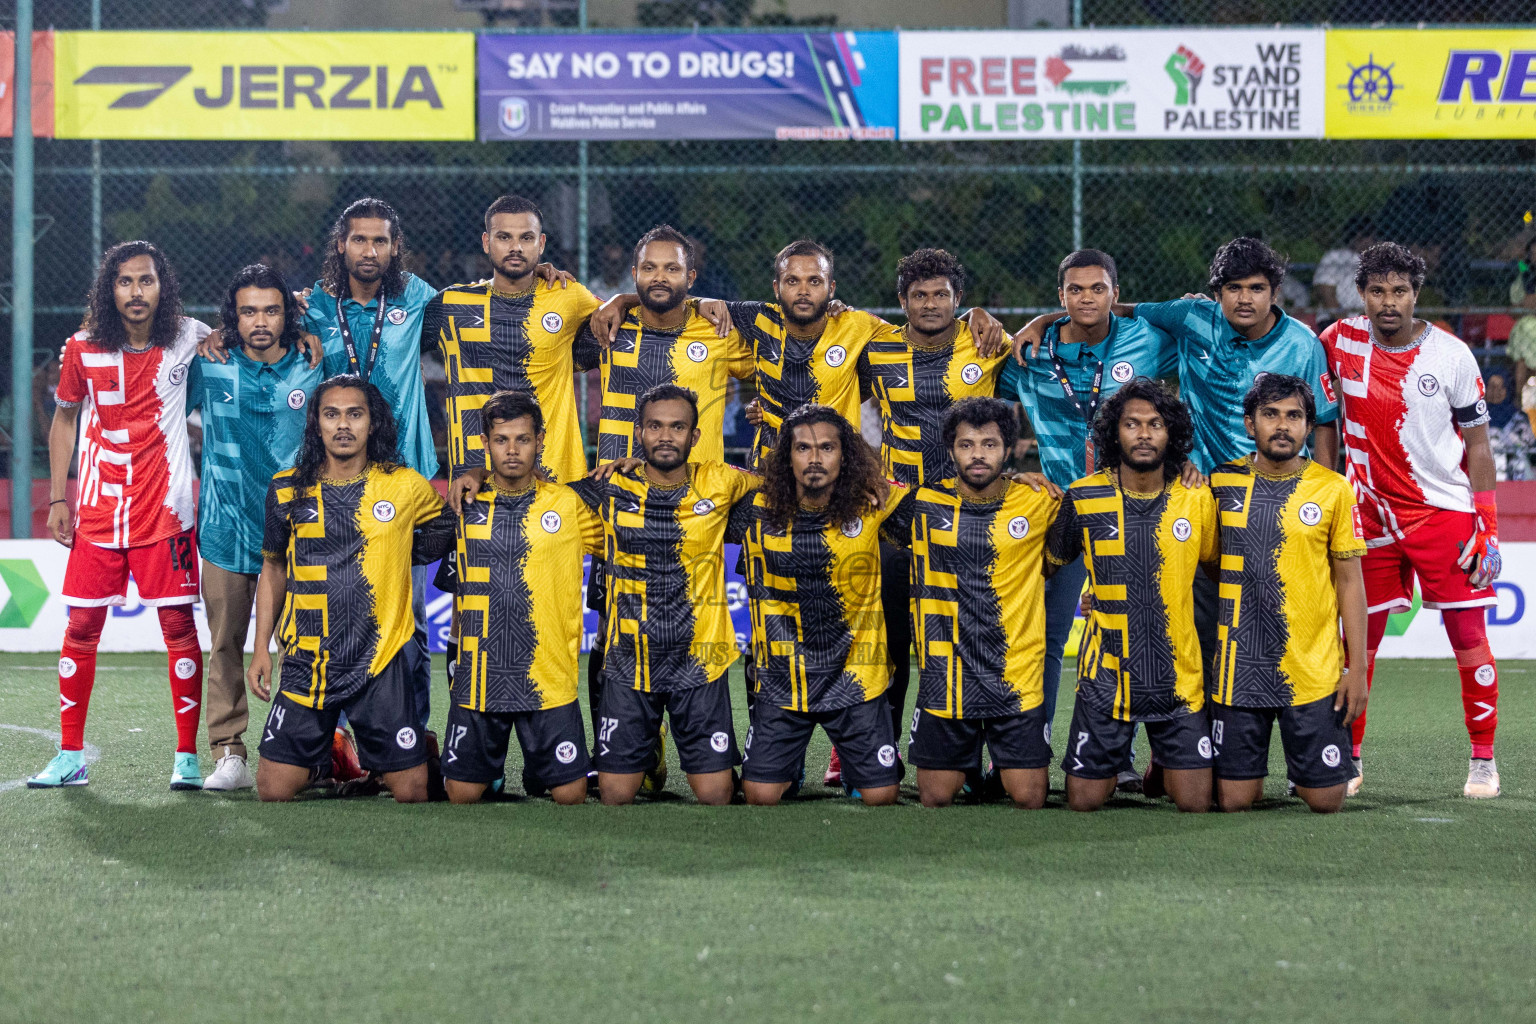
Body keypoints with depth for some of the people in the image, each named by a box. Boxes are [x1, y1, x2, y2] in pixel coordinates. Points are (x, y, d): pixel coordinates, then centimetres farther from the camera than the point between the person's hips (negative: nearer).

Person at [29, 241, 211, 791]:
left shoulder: (187, 339, -2)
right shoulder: (83, 349, -1)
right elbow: (65, 418, 12)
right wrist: (58, 498, 7)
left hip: (165, 510, -1)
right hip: (97, 512, 1)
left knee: (179, 626, -2)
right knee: (81, 627, 1)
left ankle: (187, 757, 5)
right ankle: (70, 756, 9)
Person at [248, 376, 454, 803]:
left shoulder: (407, 488, 0)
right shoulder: (287, 490, 4)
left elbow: (447, 527, 20)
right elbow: (273, 570, 14)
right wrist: (261, 648, 9)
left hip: (381, 662, -1)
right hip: (306, 666, 1)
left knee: (411, 793, -3)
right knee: (273, 790, -5)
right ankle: (321, 763, 27)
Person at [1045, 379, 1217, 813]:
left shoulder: (1196, 499, -1)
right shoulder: (1083, 498, -4)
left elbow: (1217, 565, 14)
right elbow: (1048, 563, 11)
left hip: (1178, 676, 1)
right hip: (1106, 677, -1)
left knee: (1195, 803, -3)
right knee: (1084, 801, 2)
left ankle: (1163, 767, 31)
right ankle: (1115, 763, 35)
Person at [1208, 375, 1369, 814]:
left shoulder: (1333, 489, 0)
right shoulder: (1221, 484, 3)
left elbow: (1350, 582, 3)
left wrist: (1357, 668, -1)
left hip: (1314, 672, -1)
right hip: (1238, 671, 1)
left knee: (1325, 800, 0)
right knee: (1234, 800, -1)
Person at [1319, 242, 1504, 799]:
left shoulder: (1452, 355, -7)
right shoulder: (1341, 341, -2)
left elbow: (1478, 445, -2)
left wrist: (1487, 528, -6)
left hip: (1447, 513, -2)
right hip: (1371, 517, 2)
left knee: (1469, 637, -3)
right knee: (1356, 640, 3)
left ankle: (1483, 759, 6)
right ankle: (1347, 757, 13)